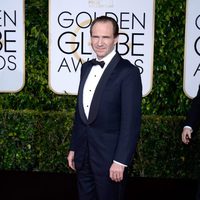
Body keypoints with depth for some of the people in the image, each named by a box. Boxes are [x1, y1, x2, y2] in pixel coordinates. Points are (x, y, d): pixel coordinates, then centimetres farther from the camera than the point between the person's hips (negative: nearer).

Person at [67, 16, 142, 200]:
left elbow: (131, 121, -16)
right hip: (83, 155, 6)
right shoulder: (87, 67, 9)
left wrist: (120, 161, -19)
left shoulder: (128, 72, -14)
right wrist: (73, 148, 14)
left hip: (109, 156, -6)